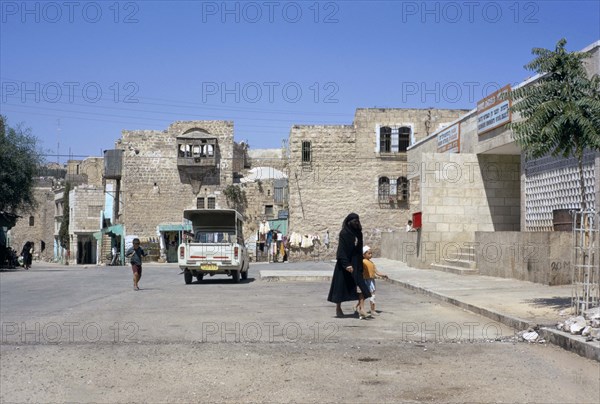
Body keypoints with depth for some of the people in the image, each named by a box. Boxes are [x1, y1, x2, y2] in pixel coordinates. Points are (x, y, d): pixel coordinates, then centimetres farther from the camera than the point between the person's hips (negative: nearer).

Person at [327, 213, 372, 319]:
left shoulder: (358, 233, 8)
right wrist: (346, 264, -26)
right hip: (345, 263, -6)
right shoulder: (344, 233, -12)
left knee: (360, 284, -6)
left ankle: (360, 308, -11)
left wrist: (359, 264, 16)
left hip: (355, 263, 6)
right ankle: (338, 307, 20)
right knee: (342, 285, 4)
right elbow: (341, 250, -18)